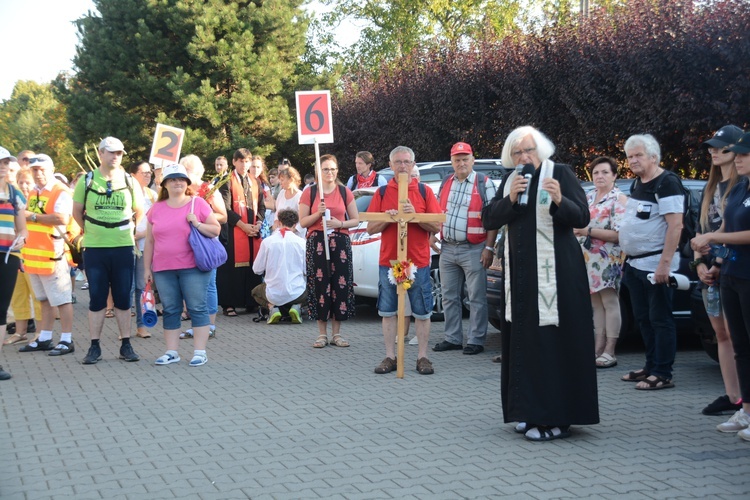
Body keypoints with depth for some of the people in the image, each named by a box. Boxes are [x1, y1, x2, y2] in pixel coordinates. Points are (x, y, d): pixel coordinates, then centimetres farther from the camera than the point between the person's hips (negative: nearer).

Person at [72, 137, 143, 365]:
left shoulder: (129, 181, 4)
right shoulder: (87, 181, 1)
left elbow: (139, 212, 15)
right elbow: (77, 211, 11)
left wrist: (128, 230, 9)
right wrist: (91, 231, 10)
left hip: (124, 248, 1)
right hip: (94, 248, -1)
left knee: (123, 298, 6)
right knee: (96, 298, 4)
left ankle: (126, 345, 13)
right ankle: (94, 346, 10)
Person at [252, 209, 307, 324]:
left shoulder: (267, 241, -6)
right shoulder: (301, 242, -6)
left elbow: (257, 270, 0)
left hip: (273, 295, 0)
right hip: (296, 294, 0)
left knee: (256, 291, 33)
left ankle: (272, 307, 3)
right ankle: (295, 307, 4)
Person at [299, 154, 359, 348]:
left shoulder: (345, 192, 8)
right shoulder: (309, 192, 5)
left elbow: (355, 220, 9)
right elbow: (302, 222, 3)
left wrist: (340, 223, -9)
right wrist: (318, 213, -13)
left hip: (340, 243, 1)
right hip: (317, 243, -1)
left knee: (340, 286, -1)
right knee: (320, 286, -3)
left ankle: (336, 334, 10)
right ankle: (322, 334, 7)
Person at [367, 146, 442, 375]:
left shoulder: (424, 192, 3)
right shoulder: (382, 193, 6)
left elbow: (436, 227, -2)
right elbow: (370, 228, 5)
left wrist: (415, 215, -16)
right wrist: (387, 219, -13)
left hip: (418, 262, -1)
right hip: (388, 261, 1)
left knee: (422, 313, 3)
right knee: (388, 312, 6)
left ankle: (422, 357, 13)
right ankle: (390, 357, 14)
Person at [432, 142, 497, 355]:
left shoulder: (484, 183, -4)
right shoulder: (445, 183, 12)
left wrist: (489, 248, -13)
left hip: (473, 250, -6)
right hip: (447, 249, 6)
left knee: (476, 298, -1)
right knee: (449, 297, 11)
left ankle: (475, 341, 5)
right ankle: (452, 338, 20)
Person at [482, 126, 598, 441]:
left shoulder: (560, 173, -4)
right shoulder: (509, 181, 12)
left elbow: (582, 218, -10)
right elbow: (489, 220, 5)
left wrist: (559, 201, -29)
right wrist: (509, 199, -12)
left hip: (555, 273, -6)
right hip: (520, 273, 6)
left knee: (554, 341, -7)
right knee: (524, 341, 7)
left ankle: (557, 417, -3)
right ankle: (532, 410, 15)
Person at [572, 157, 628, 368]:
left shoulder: (619, 199, -6)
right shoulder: (588, 197, 15)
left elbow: (619, 234, -15)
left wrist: (589, 231, -18)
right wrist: (576, 230, 5)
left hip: (608, 260, -7)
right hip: (588, 258, 7)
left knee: (609, 303, -4)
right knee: (596, 304, 8)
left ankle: (609, 352, -2)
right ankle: (598, 349, 11)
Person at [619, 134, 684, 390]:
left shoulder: (666, 183, -12)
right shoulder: (638, 184, 15)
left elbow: (675, 225, -20)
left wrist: (664, 263, -25)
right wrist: (628, 260, 19)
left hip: (655, 265, -9)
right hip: (635, 264, 9)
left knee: (660, 319, -4)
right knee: (642, 318, 14)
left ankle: (663, 374, 1)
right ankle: (651, 366, 23)